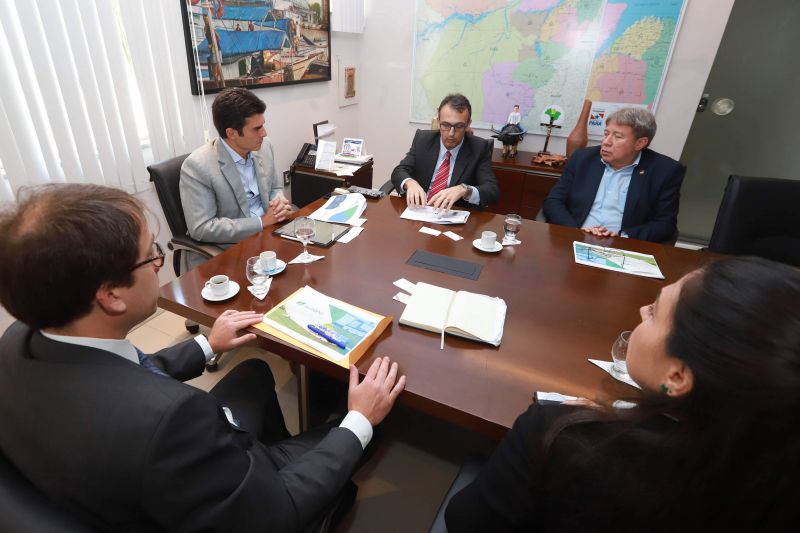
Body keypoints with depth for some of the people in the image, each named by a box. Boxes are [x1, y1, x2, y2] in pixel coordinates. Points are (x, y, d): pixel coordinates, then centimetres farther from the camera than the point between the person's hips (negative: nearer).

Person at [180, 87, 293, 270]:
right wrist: (261, 222, -20)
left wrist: (280, 203, -9)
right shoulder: (197, 166, -17)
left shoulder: (264, 147, 0)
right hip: (224, 253, -6)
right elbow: (201, 228, -19)